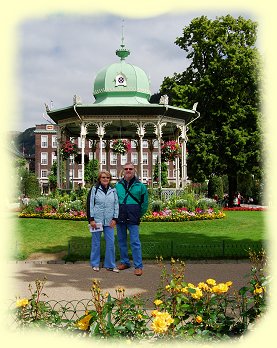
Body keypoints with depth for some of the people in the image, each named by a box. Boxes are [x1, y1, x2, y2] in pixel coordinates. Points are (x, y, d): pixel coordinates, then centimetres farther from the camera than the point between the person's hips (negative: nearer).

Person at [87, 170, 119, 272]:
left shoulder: (113, 191, 10)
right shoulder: (94, 189, 1)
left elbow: (116, 205, 10)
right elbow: (89, 205, -1)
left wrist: (115, 219, 1)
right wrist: (91, 219, -7)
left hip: (109, 222, 2)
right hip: (97, 221, -2)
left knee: (111, 242, 1)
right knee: (96, 242, 7)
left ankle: (110, 265, 12)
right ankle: (95, 264, 19)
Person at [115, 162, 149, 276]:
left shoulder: (140, 186, 0)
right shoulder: (118, 185, 7)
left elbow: (145, 203, 7)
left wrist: (139, 215, 7)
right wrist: (116, 214, 11)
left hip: (133, 219, -4)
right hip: (120, 218, 4)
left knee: (135, 242, -6)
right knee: (121, 241, 12)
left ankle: (138, 266, -1)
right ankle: (124, 262, 26)